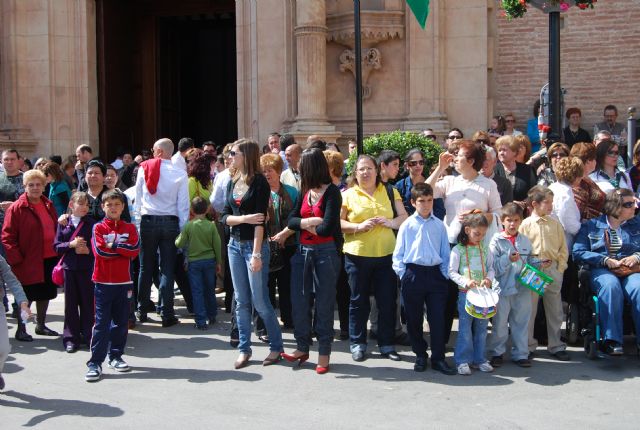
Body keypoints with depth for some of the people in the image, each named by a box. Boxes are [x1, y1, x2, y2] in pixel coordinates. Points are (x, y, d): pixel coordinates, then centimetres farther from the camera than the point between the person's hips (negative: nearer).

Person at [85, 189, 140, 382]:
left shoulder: (129, 228, 7)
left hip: (124, 282, 3)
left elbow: (135, 250, -8)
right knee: (101, 323, -4)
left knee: (121, 322, 10)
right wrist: (123, 249, -7)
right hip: (103, 282, -3)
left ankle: (115, 357, 23)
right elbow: (100, 251, -15)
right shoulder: (98, 228, 0)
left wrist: (113, 246, -13)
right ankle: (95, 363, -2)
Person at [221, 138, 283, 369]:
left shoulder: (259, 182, -10)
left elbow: (260, 220, -16)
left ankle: (276, 346, 11)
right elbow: (225, 216, 7)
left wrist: (256, 254, -20)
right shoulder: (232, 183, 11)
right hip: (235, 244, 6)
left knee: (260, 301, -3)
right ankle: (244, 349, 15)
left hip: (254, 245, -6)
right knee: (241, 301, 8)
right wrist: (243, 218, -14)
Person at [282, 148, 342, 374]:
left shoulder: (332, 192, -11)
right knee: (299, 301, 9)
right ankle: (302, 347, 23)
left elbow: (326, 228, -19)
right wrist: (310, 221, -15)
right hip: (303, 252, 6)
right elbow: (291, 221, 2)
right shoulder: (305, 192, 8)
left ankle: (324, 353, 13)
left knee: (324, 303, 3)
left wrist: (304, 224, -5)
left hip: (325, 252, -6)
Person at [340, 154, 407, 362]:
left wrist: (391, 222, -9)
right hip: (357, 255, -2)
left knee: (387, 301, 4)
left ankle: (386, 344, 16)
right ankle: (358, 343, 17)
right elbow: (338, 222, -1)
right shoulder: (348, 195, 5)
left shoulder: (390, 192, 11)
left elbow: (404, 217, 11)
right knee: (358, 301, 6)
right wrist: (359, 226, -15)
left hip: (386, 254, 2)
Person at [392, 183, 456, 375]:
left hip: (435, 274, 1)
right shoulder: (407, 225, 3)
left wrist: (445, 274, 2)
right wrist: (402, 273, -3)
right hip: (413, 275, -1)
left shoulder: (439, 225, 8)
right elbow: (398, 253, 6)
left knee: (438, 318, 0)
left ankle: (438, 358, 9)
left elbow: (445, 252, 11)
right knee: (414, 319, 7)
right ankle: (420, 356, 22)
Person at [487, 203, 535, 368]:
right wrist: (508, 259, -26)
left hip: (522, 288, 4)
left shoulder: (525, 241, 8)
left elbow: (530, 261, 14)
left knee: (521, 322, 11)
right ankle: (497, 353, 21)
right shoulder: (496, 241, -6)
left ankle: (520, 353, 22)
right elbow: (493, 265, -13)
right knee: (500, 323, 7)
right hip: (503, 288, -4)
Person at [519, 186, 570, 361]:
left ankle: (556, 346, 19)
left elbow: (563, 248, 7)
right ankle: (528, 346, 15)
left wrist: (560, 268, -1)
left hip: (553, 269, 3)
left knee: (555, 310, 9)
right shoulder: (525, 224, -2)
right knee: (529, 310, 4)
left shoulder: (555, 224, 5)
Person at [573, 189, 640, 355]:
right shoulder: (591, 226, 12)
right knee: (611, 286, -37)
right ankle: (612, 340, -37)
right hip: (602, 272, -1)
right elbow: (578, 252, 1)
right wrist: (606, 260, -9)